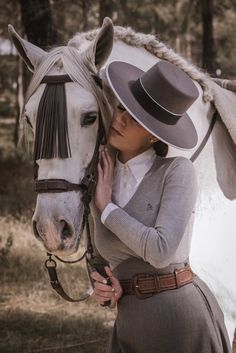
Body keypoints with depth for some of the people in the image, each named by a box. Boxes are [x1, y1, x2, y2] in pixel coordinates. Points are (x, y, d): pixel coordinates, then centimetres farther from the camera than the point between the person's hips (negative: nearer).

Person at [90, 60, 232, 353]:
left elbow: (160, 250, -20)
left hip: (181, 317, -5)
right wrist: (103, 287, -5)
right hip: (129, 326, 5)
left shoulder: (178, 171, -10)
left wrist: (107, 208, -10)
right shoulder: (103, 182, 6)